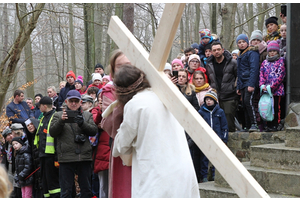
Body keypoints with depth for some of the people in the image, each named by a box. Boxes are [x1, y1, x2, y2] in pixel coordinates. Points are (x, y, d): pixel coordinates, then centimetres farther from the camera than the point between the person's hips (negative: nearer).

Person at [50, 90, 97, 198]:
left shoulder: (87, 115, 15)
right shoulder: (58, 115, 11)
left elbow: (93, 130, 2)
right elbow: (52, 132, -1)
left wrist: (82, 124, -16)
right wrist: (61, 121, -17)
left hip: (84, 156, 2)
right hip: (66, 157, -2)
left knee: (86, 188, 7)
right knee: (66, 189, 0)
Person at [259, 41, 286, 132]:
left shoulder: (280, 61, 2)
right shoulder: (265, 62, 17)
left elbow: (280, 76, -8)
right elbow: (261, 75, 10)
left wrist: (271, 87, -16)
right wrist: (262, 85, -8)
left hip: (276, 89, -4)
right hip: (266, 90, 4)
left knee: (276, 107, -2)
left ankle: (275, 125, 2)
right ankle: (269, 125, 11)